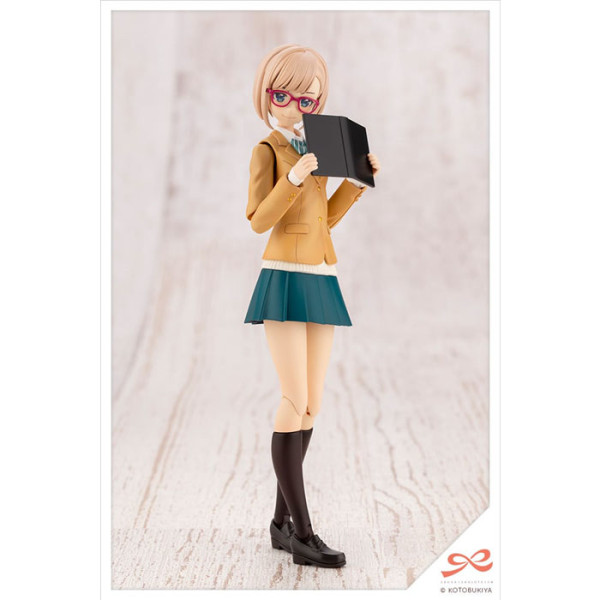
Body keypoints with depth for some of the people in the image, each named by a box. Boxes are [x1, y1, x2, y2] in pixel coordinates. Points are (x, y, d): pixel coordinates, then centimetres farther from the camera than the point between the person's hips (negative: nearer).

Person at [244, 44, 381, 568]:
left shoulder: (313, 151, 18)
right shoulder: (267, 150, -1)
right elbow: (259, 221, -10)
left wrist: (358, 181, 8)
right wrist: (293, 179, -23)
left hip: (320, 283, 7)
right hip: (285, 280, -7)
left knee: (311, 407, 5)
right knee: (295, 404, -11)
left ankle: (282, 521, 14)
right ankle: (301, 533, -6)